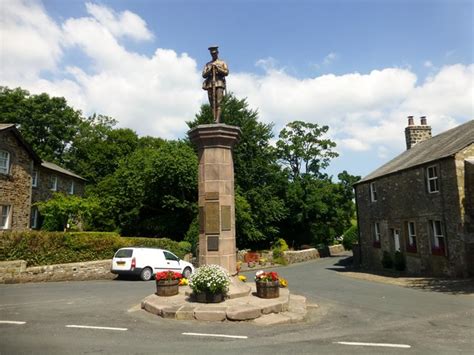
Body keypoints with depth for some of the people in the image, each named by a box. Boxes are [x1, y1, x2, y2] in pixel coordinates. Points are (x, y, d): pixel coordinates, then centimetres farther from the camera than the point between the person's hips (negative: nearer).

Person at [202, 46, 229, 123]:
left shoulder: (222, 62, 17)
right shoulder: (208, 64, 23)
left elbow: (226, 72, 3)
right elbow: (204, 75, 13)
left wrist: (217, 68, -6)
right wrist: (210, 70, -3)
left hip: (219, 83, -3)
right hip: (210, 84, 3)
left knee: (218, 103, -15)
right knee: (212, 104, -4)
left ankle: (217, 120, -22)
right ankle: (214, 120, -5)